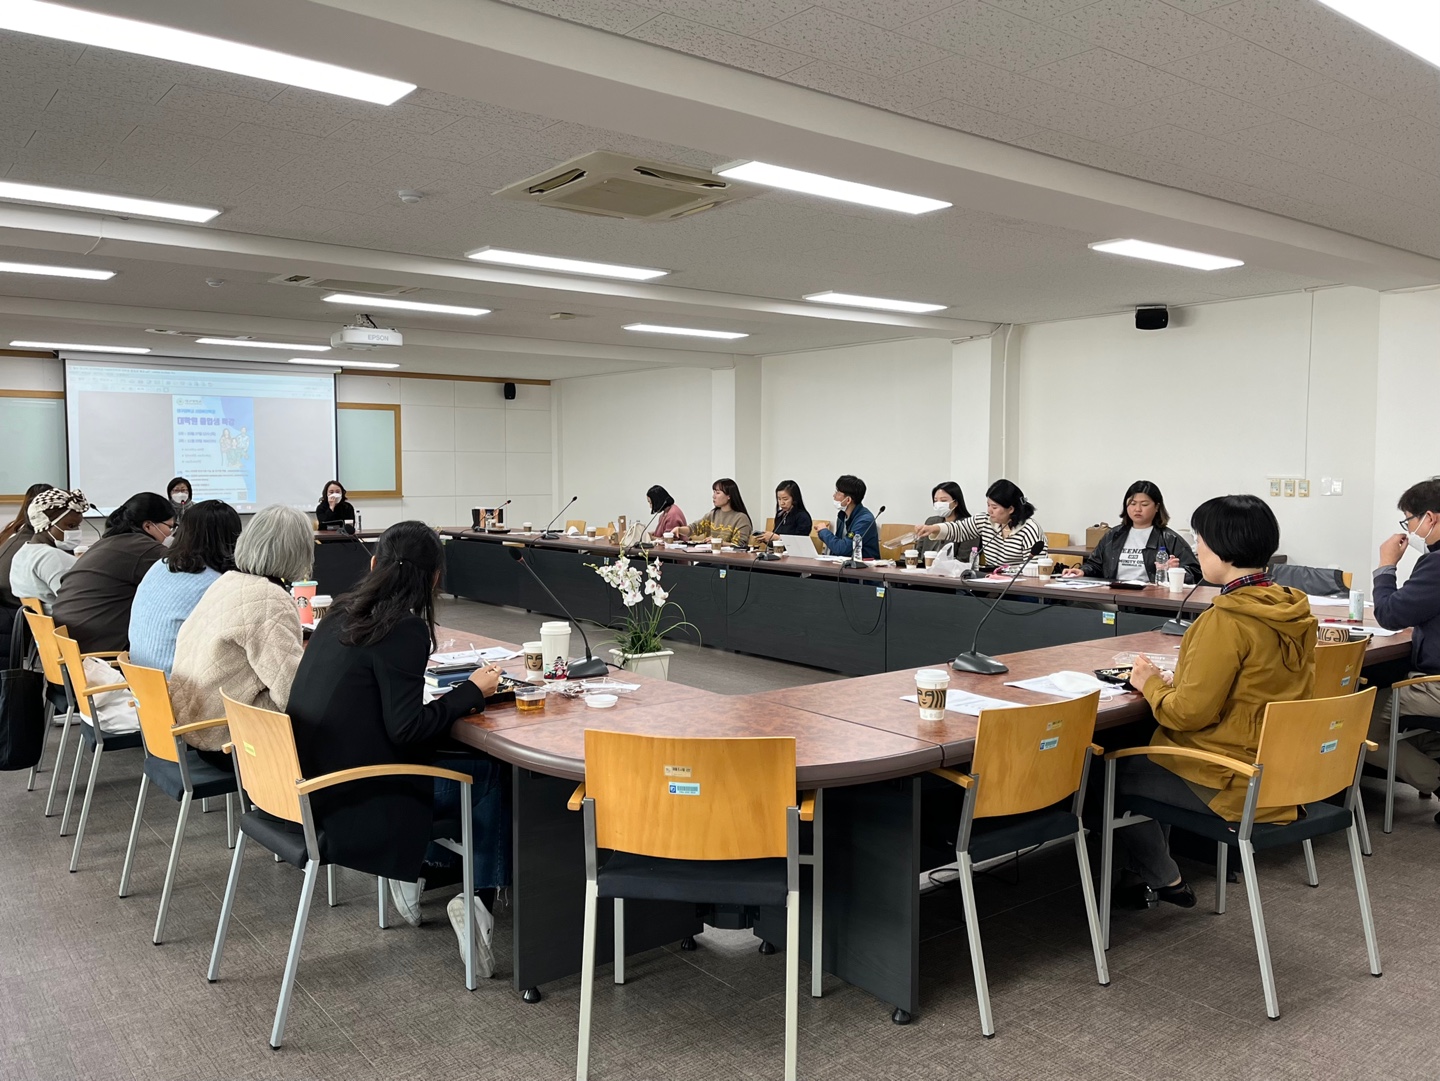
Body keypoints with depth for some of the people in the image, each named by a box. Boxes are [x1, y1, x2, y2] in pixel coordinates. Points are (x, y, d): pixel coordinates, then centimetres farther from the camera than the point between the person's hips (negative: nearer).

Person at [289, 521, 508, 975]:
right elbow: (406, 729, -19)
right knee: (489, 774, 4)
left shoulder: (342, 613, 5)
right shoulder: (404, 629, -18)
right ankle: (481, 899, 2)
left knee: (450, 752, 22)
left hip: (310, 782, 8)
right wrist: (473, 690, -9)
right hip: (350, 800, -8)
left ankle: (415, 867, 21)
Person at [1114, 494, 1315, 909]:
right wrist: (1173, 681, 10)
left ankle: (1165, 881, 22)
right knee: (1145, 754, 23)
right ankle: (1162, 867, 29)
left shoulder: (1226, 620, -25)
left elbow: (1190, 711, -22)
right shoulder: (1292, 609, 2)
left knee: (1115, 774, 8)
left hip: (1232, 785, -9)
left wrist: (1151, 684, -4)